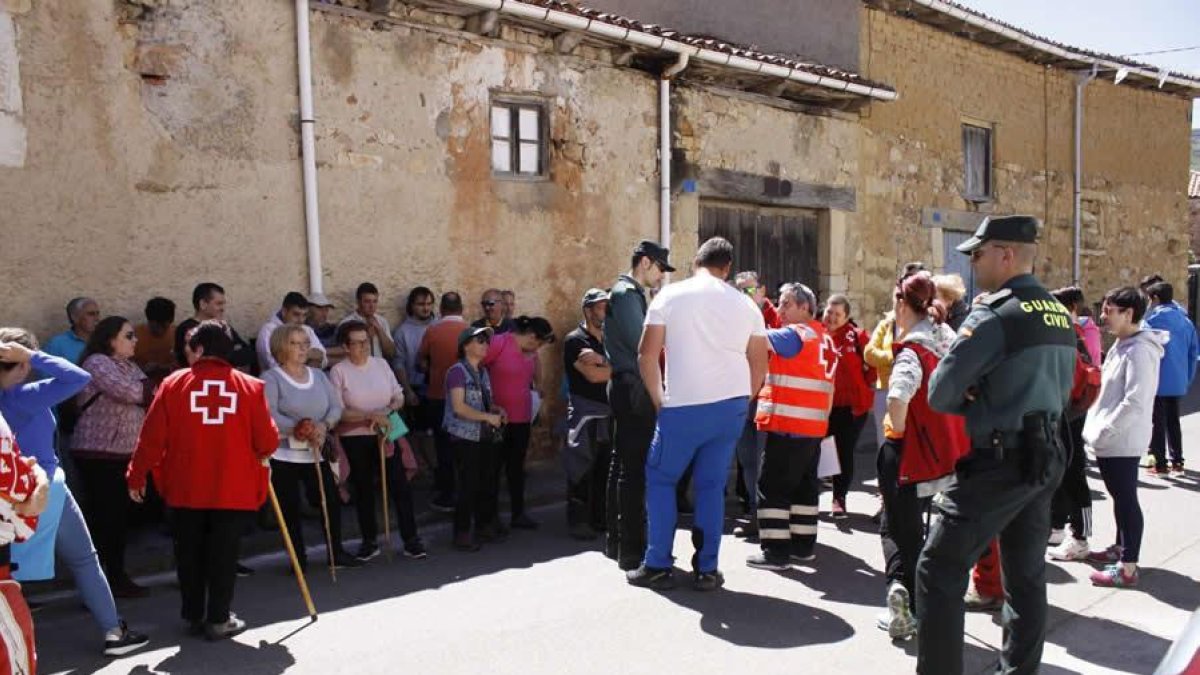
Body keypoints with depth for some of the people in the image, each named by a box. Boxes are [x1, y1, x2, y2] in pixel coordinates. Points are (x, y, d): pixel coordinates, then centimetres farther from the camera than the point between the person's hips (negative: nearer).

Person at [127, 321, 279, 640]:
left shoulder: (174, 383, -3)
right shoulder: (250, 386, -4)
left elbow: (152, 437, -3)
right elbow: (268, 441, -5)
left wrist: (136, 476, 9)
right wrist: (256, 455, 18)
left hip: (185, 489, 1)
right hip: (234, 490, -1)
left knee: (189, 554, 16)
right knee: (223, 554, 9)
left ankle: (193, 615, 27)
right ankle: (218, 619, 14)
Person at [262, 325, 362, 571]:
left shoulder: (318, 375, 10)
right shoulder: (271, 378, -7)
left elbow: (336, 407, 3)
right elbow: (269, 415, -20)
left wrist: (324, 426, -16)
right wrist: (297, 429, -25)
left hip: (316, 453, 5)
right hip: (283, 455, -5)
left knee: (332, 499, 6)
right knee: (290, 508, 3)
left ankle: (336, 552, 21)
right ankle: (299, 558, 17)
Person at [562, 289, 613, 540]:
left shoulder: (607, 340, 16)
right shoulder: (575, 340, -6)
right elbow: (593, 375, -16)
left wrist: (601, 361, -13)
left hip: (607, 411, 7)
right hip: (584, 413, -7)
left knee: (605, 468, 10)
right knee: (582, 470, -2)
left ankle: (601, 519, 20)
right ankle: (579, 522, 7)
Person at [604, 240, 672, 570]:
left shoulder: (627, 292, 20)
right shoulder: (627, 293, -11)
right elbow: (642, 344, -18)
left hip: (625, 387, 11)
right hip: (634, 387, -11)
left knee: (622, 464, 15)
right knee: (635, 468, -8)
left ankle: (616, 540, 24)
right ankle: (632, 549, -4)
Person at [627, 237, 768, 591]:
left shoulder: (670, 295, -1)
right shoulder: (746, 305, 8)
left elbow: (647, 354, -5)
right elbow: (759, 365, 10)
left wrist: (658, 400, 5)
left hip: (684, 407, -3)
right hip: (732, 406, 4)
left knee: (660, 480, 11)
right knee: (711, 485, 12)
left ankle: (657, 565, 13)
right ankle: (706, 569, 14)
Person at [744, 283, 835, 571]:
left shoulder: (797, 333, -11)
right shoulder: (824, 338, 17)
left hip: (788, 425, -9)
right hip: (813, 427, 9)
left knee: (772, 487, -4)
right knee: (804, 485, 16)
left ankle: (776, 551, -3)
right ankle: (803, 544, 23)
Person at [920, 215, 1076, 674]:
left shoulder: (994, 314, -16)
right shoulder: (1061, 316, 10)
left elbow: (940, 395, -15)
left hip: (1000, 463, -9)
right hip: (1048, 457, 9)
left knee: (939, 570, -2)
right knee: (1027, 575, 18)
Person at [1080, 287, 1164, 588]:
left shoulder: (1140, 349, -18)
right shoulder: (1122, 345, 12)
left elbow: (1135, 402, -24)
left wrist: (1103, 432, -19)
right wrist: (1097, 429, 12)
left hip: (1122, 441, -9)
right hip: (1111, 440, 9)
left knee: (1127, 499, -3)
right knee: (1119, 496, 20)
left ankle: (1128, 567, 4)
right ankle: (1121, 548, 35)